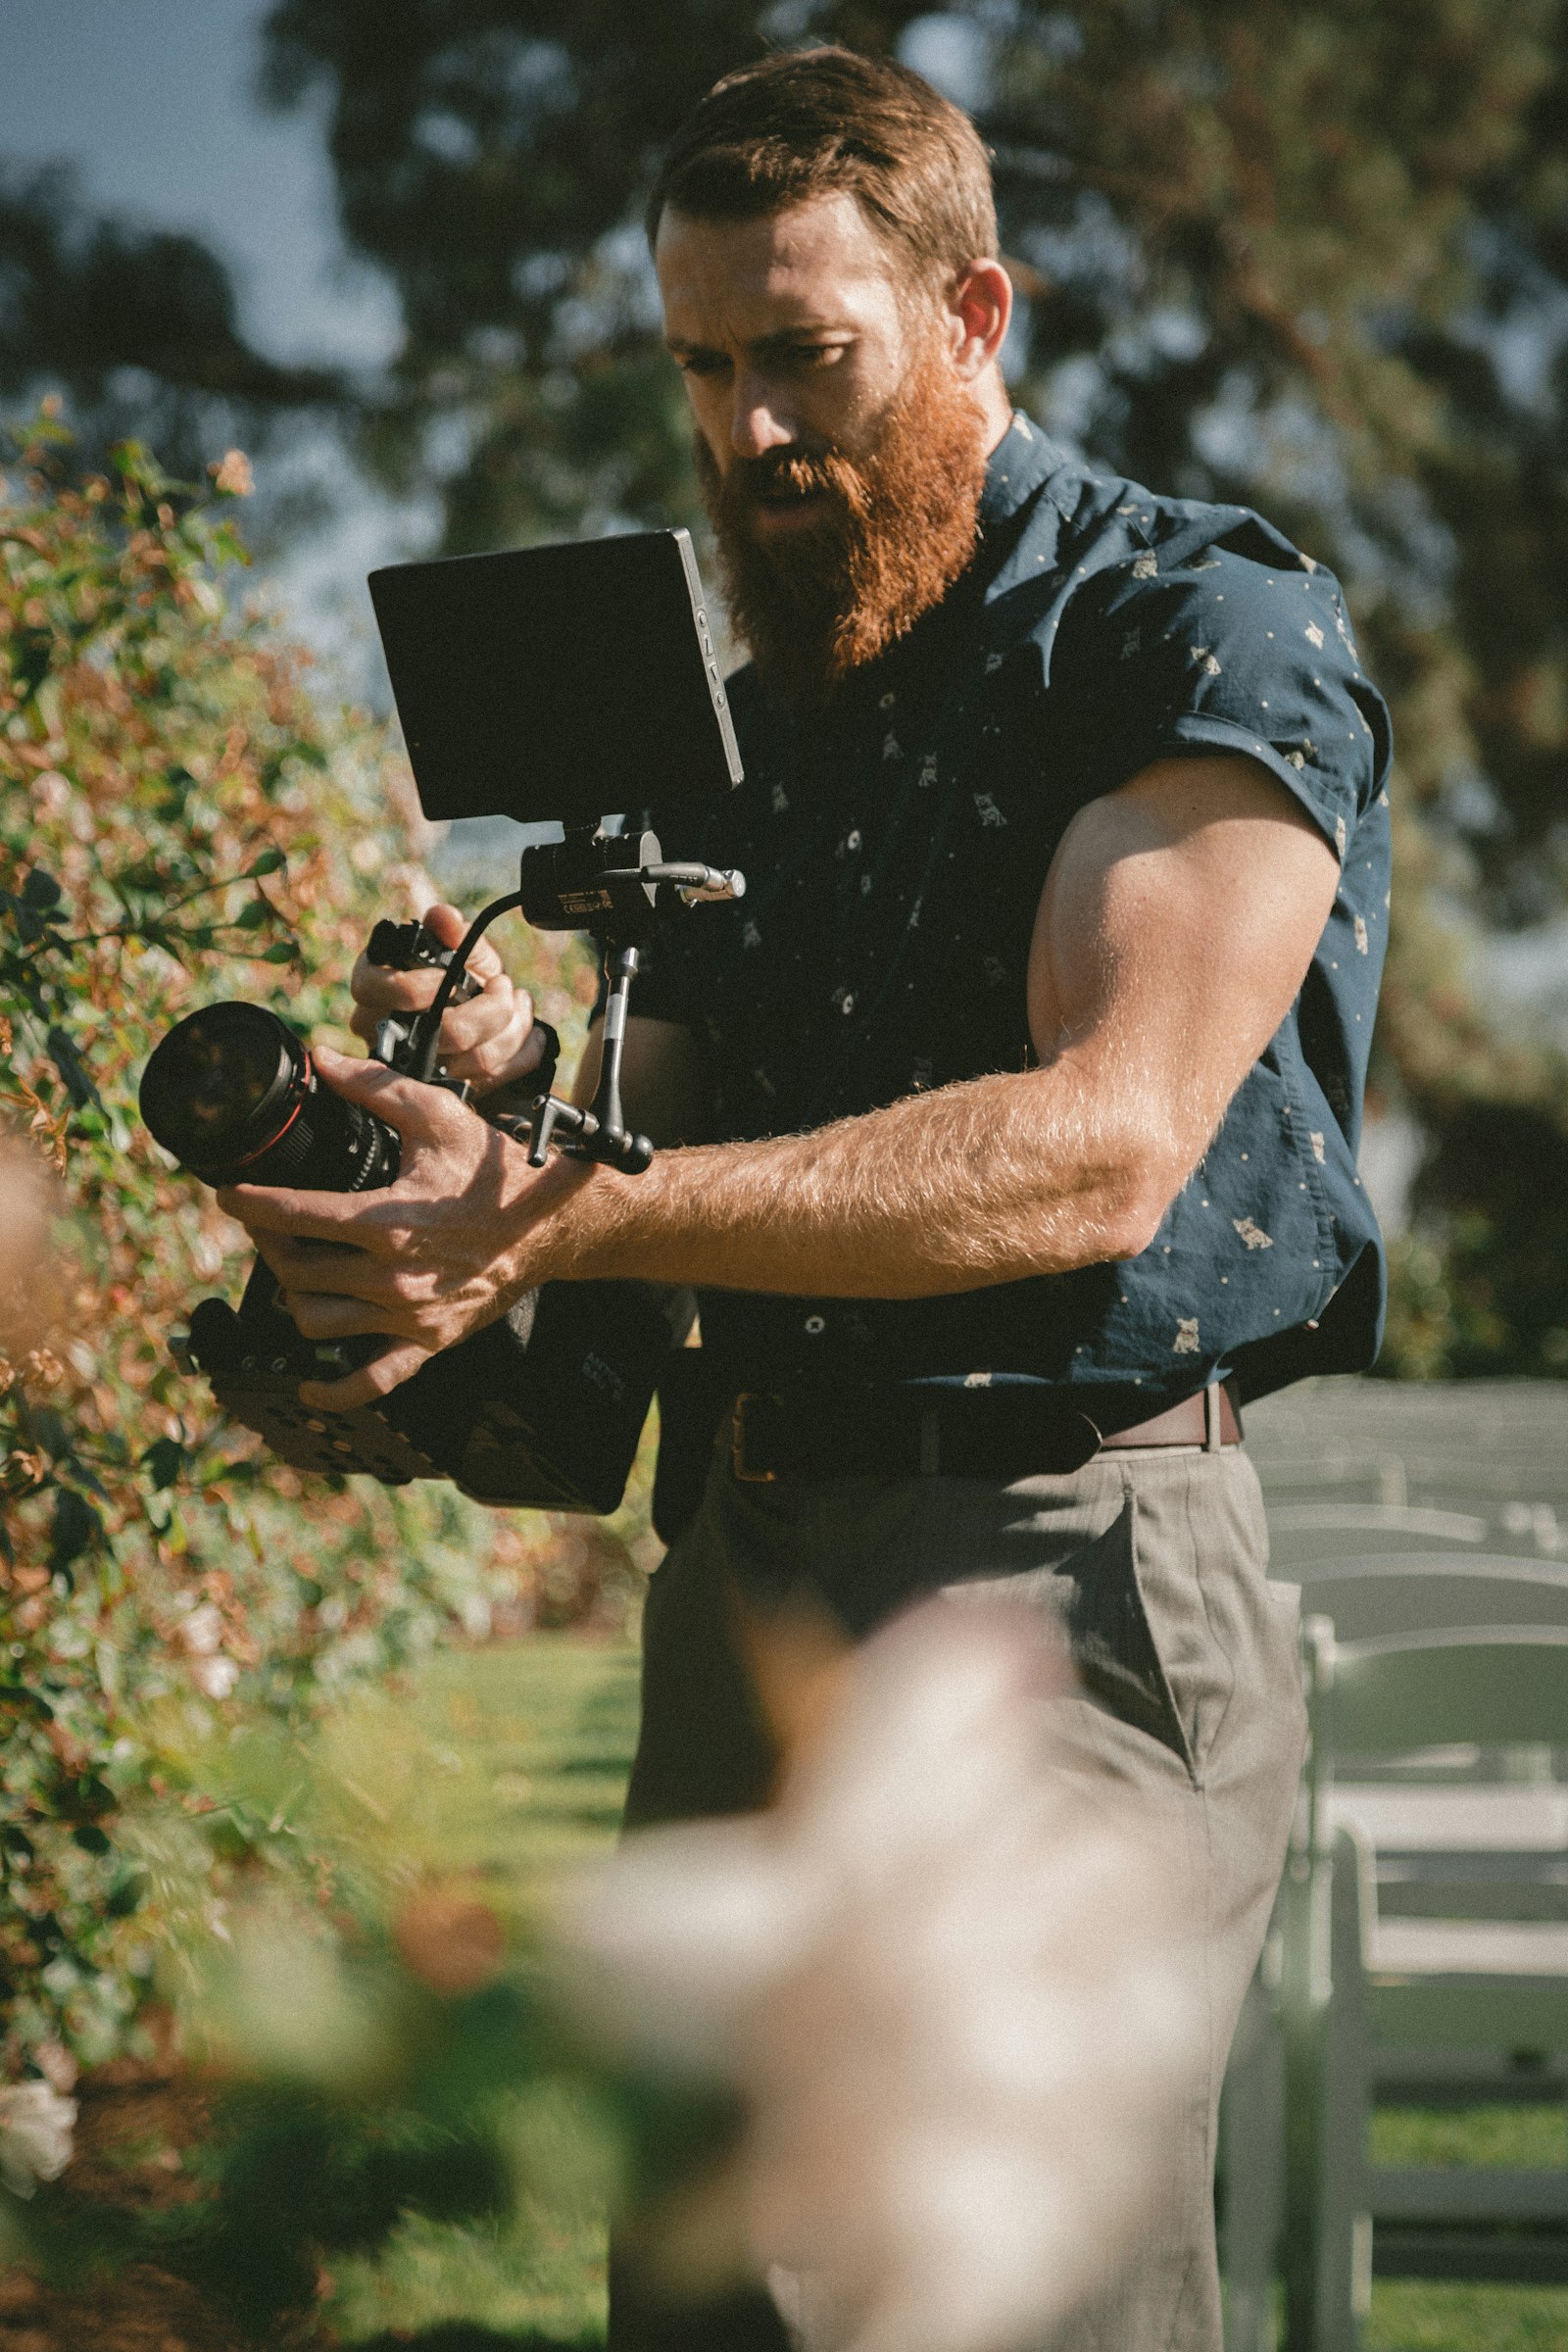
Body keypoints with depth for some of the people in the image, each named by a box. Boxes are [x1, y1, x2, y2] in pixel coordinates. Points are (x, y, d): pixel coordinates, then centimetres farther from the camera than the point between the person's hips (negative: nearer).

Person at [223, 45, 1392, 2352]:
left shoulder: (1215, 631, -4)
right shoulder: (753, 715, 19)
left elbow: (1102, 1149, -18)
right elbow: (682, 1144, 17)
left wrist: (569, 1211, -27)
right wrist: (515, 1086, -8)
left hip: (1060, 1558, -7)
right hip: (744, 1562, 7)